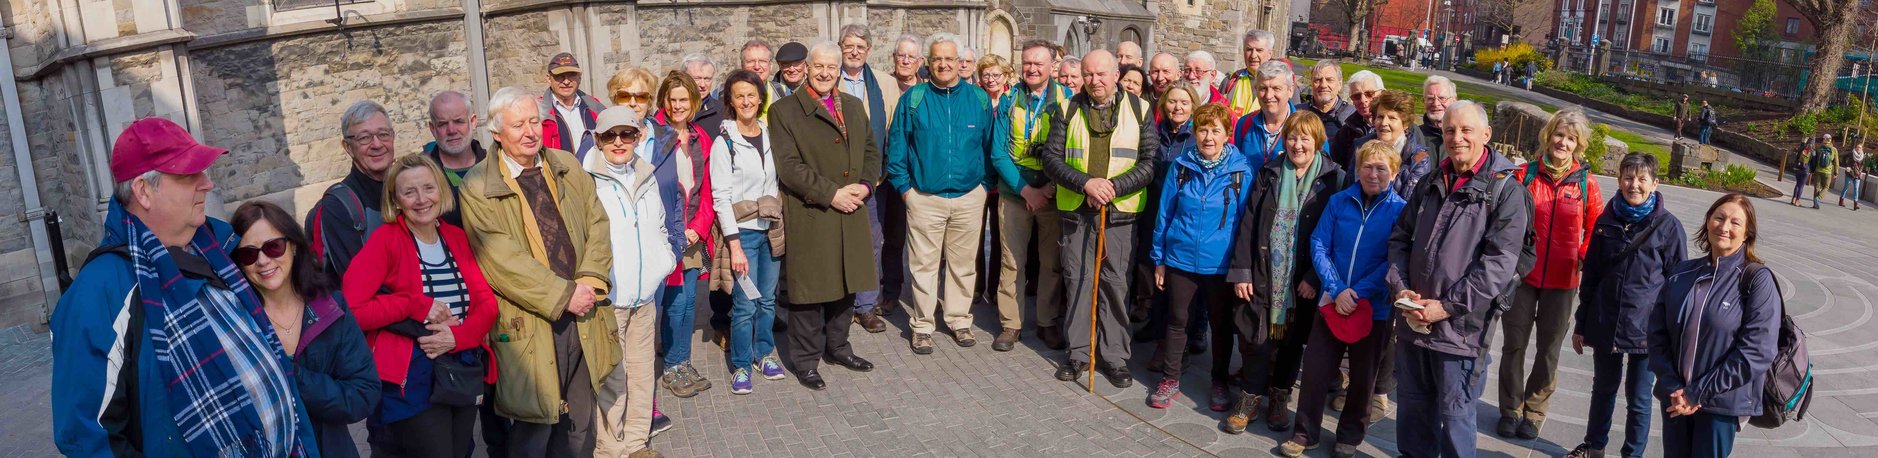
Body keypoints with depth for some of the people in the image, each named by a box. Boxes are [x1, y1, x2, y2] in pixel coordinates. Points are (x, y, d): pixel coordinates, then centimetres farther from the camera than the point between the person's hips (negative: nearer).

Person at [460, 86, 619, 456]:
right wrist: (563, 295, -16)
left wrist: (589, 281, -8)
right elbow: (500, 259, -15)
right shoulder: (478, 187, -9)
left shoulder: (567, 167, 8)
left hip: (581, 318, 5)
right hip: (529, 324, -5)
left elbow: (597, 224, 8)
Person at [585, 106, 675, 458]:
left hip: (645, 294, 6)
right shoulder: (589, 183, -10)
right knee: (613, 376, -1)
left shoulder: (647, 179, 10)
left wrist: (665, 259, 10)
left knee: (642, 370, 12)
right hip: (608, 298, -6)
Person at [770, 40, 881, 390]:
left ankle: (837, 347, 31)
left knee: (846, 283, 14)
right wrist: (831, 193, -17)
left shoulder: (853, 106, 14)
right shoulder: (785, 110, -5)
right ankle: (806, 360, 15)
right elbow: (788, 166, -13)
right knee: (809, 288, 2)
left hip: (851, 214, 6)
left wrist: (865, 185, -4)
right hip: (809, 217, -5)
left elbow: (871, 151, 15)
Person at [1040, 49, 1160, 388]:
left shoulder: (1139, 111, 2)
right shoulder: (1069, 110, 5)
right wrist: (1085, 182, -16)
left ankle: (1114, 356, 13)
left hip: (1119, 212, -1)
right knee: (1078, 281, 5)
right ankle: (1079, 352, 16)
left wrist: (1114, 186, -15)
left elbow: (1150, 163, -2)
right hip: (1076, 210, 1)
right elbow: (1051, 157, -1)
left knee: (1115, 284, 2)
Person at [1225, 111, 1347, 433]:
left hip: (1302, 281, -1)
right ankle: (1251, 398, 18)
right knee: (1257, 337, 1)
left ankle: (1279, 399, 29)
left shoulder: (1333, 179, -3)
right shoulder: (1270, 174, 4)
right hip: (1264, 274, 1)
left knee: (1293, 339, 11)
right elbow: (1249, 223, 2)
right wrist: (1241, 271, -4)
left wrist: (1315, 277, -12)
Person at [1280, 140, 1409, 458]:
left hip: (1374, 306, -1)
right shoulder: (1339, 202, -1)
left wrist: (1358, 293, -19)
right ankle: (1305, 432, 21)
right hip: (1332, 301, 1)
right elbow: (1319, 246, -4)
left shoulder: (1400, 210, -8)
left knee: (1362, 376, 14)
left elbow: (1394, 261, -12)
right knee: (1315, 369, 4)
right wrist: (1337, 290, -15)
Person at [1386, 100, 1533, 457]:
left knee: (1454, 415, 5)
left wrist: (1447, 306, -17)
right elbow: (1400, 238, 13)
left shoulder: (1506, 191, -8)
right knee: (1411, 405, 17)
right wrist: (1401, 288, -4)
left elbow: (1499, 263, -15)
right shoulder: (1431, 184, 11)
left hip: (1461, 327, -5)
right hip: (1412, 321, 6)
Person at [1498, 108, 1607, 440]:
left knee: (1549, 350, 11)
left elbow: (1596, 229, 6)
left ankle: (1534, 411, 27)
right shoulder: (1525, 175, -3)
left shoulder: (1586, 183, -2)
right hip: (1522, 274, 0)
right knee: (1514, 344, 6)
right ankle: (1511, 409, 22)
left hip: (1562, 281, 0)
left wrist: (1584, 258, -5)